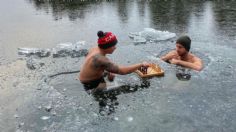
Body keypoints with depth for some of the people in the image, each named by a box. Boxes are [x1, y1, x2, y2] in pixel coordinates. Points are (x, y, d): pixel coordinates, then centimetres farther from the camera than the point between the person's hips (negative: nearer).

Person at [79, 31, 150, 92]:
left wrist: (108, 72, -8)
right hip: (91, 86, -9)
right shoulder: (99, 58, -34)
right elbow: (122, 71, -31)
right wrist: (141, 64, -23)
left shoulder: (95, 49, -7)